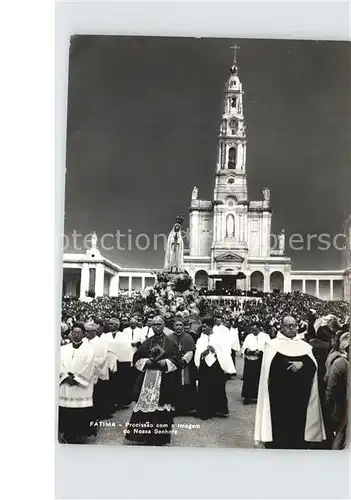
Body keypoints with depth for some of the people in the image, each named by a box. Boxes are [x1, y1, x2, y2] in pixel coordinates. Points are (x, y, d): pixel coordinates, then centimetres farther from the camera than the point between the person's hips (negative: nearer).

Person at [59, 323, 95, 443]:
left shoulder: (89, 349, 3)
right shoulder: (63, 349, 12)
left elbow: (88, 368, -5)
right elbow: (60, 365, 3)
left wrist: (76, 379, -11)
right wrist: (67, 377, -11)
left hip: (82, 388, -2)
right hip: (65, 385, 2)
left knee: (81, 414, -3)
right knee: (65, 413, 2)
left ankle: (80, 434, 8)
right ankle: (67, 435, 13)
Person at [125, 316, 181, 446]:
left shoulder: (170, 343, 3)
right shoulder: (147, 342, 10)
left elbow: (177, 360, 0)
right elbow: (136, 358, 10)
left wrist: (165, 363, -15)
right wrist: (146, 361, -8)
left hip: (165, 381, -2)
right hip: (147, 379, 2)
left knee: (161, 408, -1)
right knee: (146, 406, -1)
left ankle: (160, 436, 9)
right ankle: (147, 434, 9)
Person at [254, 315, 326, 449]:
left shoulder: (305, 346, 13)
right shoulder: (273, 344, 3)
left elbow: (313, 364, -2)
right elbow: (274, 364, -14)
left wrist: (302, 364, -20)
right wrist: (293, 364, -13)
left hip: (299, 392, 3)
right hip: (279, 391, -3)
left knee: (298, 423, 3)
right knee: (278, 423, -3)